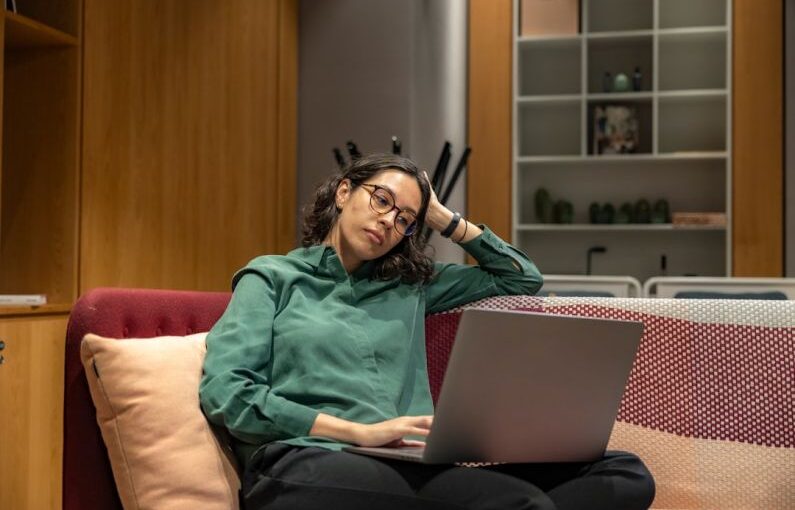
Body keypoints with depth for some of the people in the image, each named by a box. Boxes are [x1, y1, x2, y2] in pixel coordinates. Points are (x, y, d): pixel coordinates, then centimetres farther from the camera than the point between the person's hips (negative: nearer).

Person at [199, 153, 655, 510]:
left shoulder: (410, 286, 27)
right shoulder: (273, 277, 14)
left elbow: (524, 278, 35)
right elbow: (223, 391, -1)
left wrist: (444, 218, 26)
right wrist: (357, 432, -9)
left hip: (407, 466, 6)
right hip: (305, 461, -5)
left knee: (626, 473, -21)